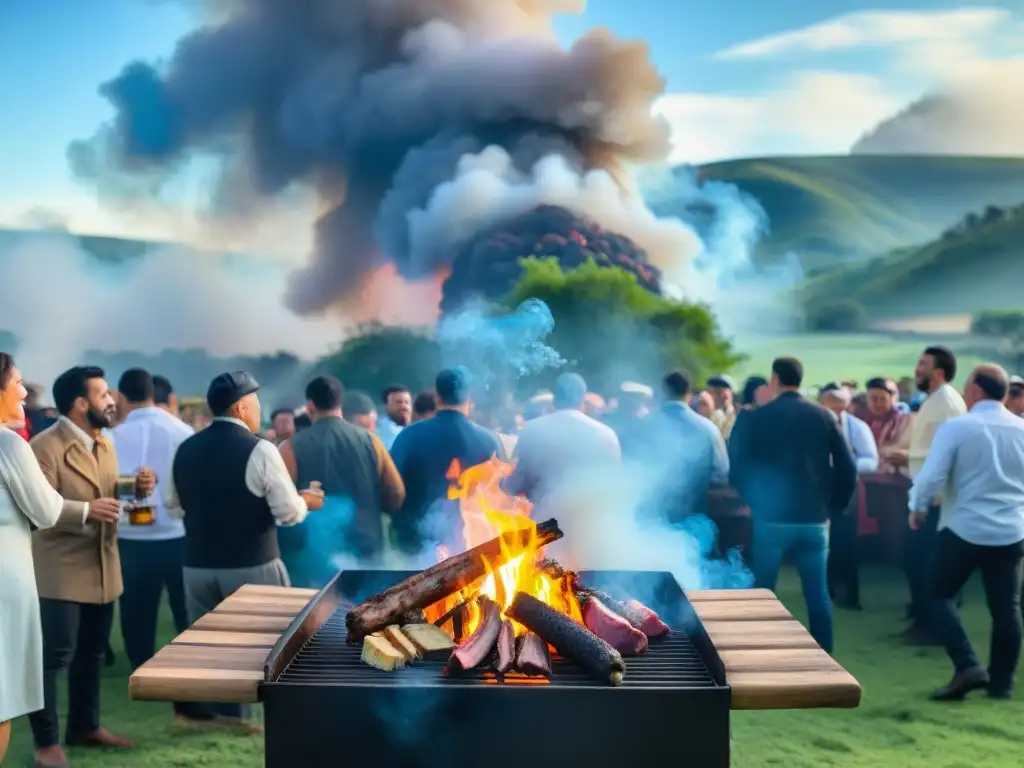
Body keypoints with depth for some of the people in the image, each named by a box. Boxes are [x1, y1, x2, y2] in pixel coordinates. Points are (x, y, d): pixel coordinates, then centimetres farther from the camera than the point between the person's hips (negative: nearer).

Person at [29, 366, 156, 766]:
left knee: (92, 653, 18)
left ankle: (85, 725, 32)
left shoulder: (103, 443, 12)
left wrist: (135, 486, 1)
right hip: (62, 572, -9)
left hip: (102, 567, 9)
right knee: (55, 655, -3)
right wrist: (86, 511, -34)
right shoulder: (46, 446, -17)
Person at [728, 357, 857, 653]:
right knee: (818, 595, 8)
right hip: (814, 519, 2)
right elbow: (848, 468, 1)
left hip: (771, 518, -2)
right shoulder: (824, 416, 3)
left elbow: (736, 468, -5)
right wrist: (832, 506, 11)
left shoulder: (755, 418, -4)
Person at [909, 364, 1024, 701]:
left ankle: (968, 667, -5)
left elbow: (932, 475, -14)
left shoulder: (956, 426, -11)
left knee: (939, 595, 8)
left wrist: (918, 508, 3)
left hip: (964, 528, -4)